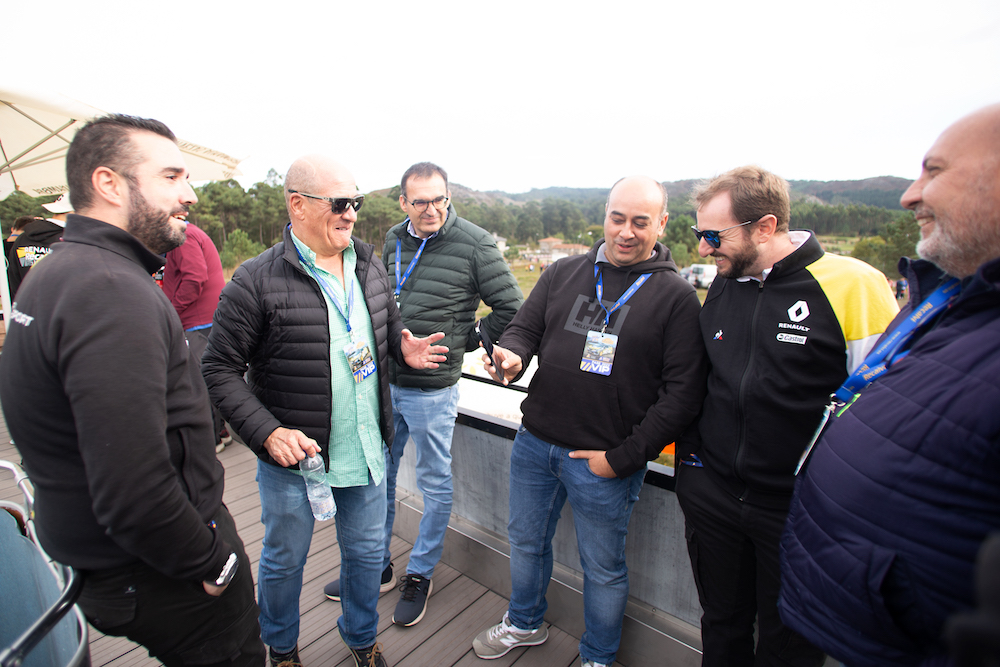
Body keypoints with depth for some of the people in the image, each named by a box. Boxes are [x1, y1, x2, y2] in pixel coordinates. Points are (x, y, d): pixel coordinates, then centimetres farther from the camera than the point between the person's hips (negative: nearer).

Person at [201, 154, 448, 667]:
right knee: (284, 560, 19)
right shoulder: (257, 282, -16)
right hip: (292, 451, -4)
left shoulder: (369, 266, 1)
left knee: (366, 552, 21)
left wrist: (403, 347, -6)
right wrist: (267, 432, -22)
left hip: (365, 447, 5)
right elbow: (219, 370, -12)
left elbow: (389, 322, 16)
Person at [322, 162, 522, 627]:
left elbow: (511, 309, -8)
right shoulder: (394, 240, 6)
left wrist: (462, 341, -5)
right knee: (377, 477, 17)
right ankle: (376, 568, 38)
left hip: (432, 389, -5)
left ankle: (420, 575, 33)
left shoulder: (474, 244, -11)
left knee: (435, 485, 11)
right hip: (384, 380, 6)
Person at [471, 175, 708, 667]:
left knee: (603, 568, 16)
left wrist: (623, 458, -14)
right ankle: (525, 623, 52)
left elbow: (683, 391, -12)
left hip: (605, 461, -4)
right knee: (526, 539, 24)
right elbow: (525, 327, 8)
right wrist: (513, 355, -17)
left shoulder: (675, 296, -9)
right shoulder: (563, 273, 4)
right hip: (534, 442, 5)